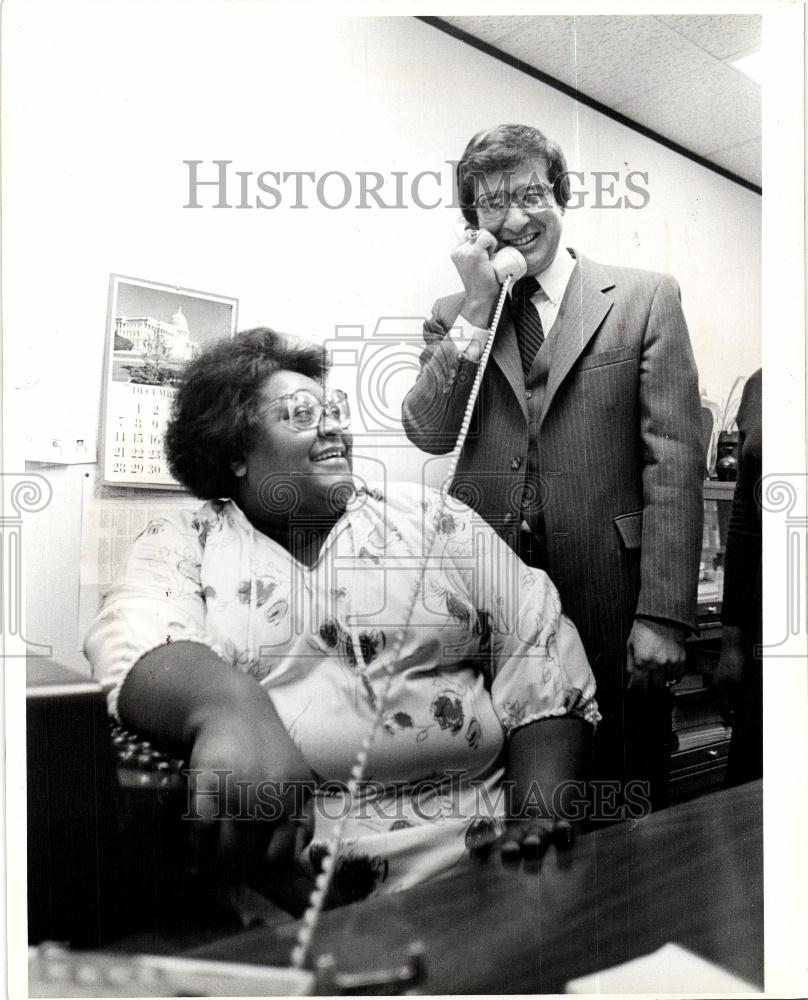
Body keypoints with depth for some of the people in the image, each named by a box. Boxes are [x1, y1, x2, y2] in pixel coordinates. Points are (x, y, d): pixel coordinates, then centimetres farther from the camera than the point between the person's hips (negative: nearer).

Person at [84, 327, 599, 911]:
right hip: (279, 877, 0)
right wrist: (227, 703, -36)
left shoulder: (432, 520, 9)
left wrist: (539, 824, -10)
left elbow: (547, 675, 4)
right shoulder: (181, 546, 6)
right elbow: (135, 648, -14)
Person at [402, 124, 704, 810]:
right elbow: (430, 434, -3)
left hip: (609, 601, -1)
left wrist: (663, 617, -10)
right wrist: (479, 305, -5)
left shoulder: (646, 299, 5)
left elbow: (674, 463, -3)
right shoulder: (453, 316, 13)